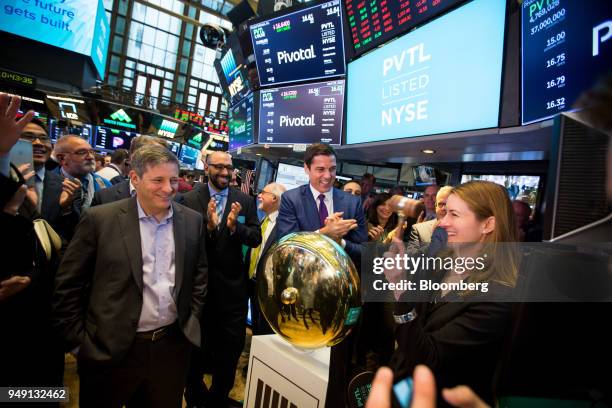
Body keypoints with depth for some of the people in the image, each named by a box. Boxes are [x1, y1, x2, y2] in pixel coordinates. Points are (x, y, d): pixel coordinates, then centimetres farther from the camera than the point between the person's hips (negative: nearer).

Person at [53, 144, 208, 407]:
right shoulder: (99, 219, -10)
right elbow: (68, 285, -4)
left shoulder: (192, 220, -1)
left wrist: (192, 319, 7)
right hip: (109, 350, -2)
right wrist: (78, 341, -4)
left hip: (173, 346, 3)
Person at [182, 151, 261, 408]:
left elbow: (256, 239, -6)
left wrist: (235, 226, -24)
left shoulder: (245, 201, -1)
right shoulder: (190, 200, -6)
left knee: (230, 347, 15)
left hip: (232, 285, 1)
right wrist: (208, 226, -29)